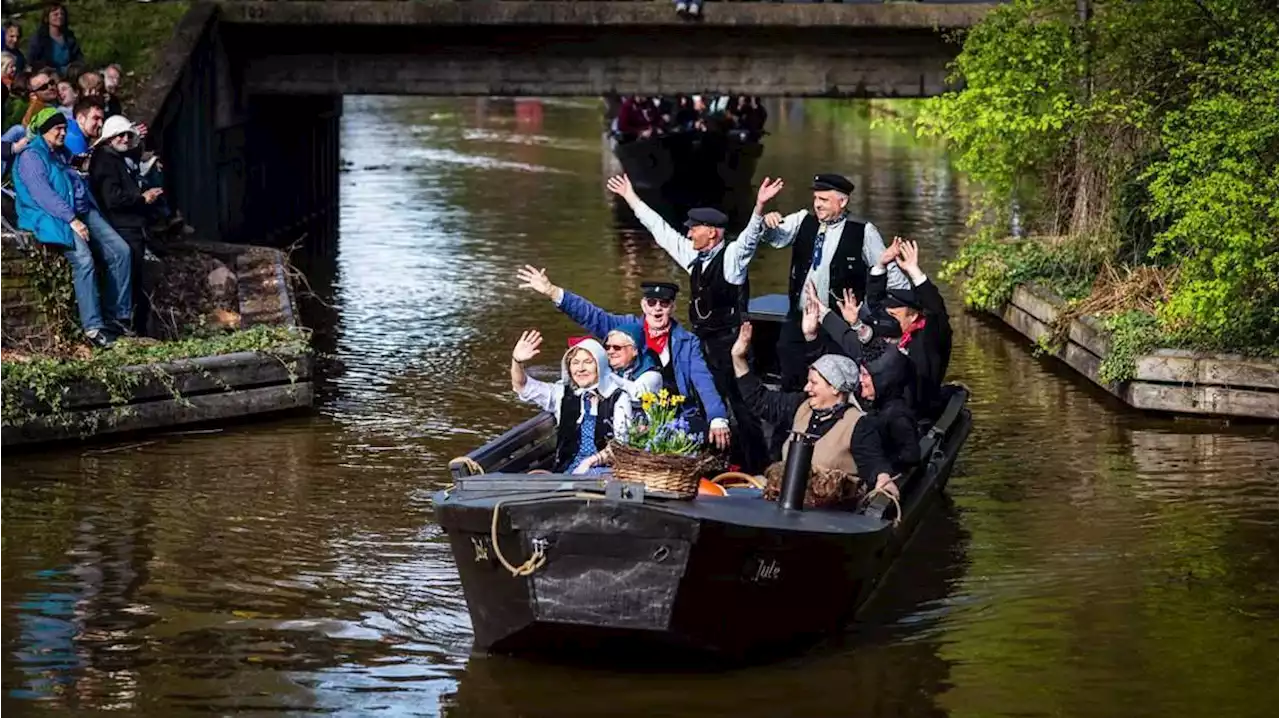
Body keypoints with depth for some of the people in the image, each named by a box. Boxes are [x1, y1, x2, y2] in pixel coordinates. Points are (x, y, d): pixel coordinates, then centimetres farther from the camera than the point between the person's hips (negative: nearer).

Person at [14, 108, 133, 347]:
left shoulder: (62, 154, 26)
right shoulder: (31, 157, -2)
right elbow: (42, 194, -15)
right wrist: (71, 220, -22)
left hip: (83, 213, 9)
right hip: (53, 218, -9)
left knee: (120, 250, -8)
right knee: (83, 258, -30)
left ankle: (118, 316, -6)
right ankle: (93, 326, -33)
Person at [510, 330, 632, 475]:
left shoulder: (618, 398, 4)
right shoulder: (562, 394, 15)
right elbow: (525, 388, 8)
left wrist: (591, 461, -14)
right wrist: (517, 362, -12)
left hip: (604, 468, -4)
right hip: (566, 471, 4)